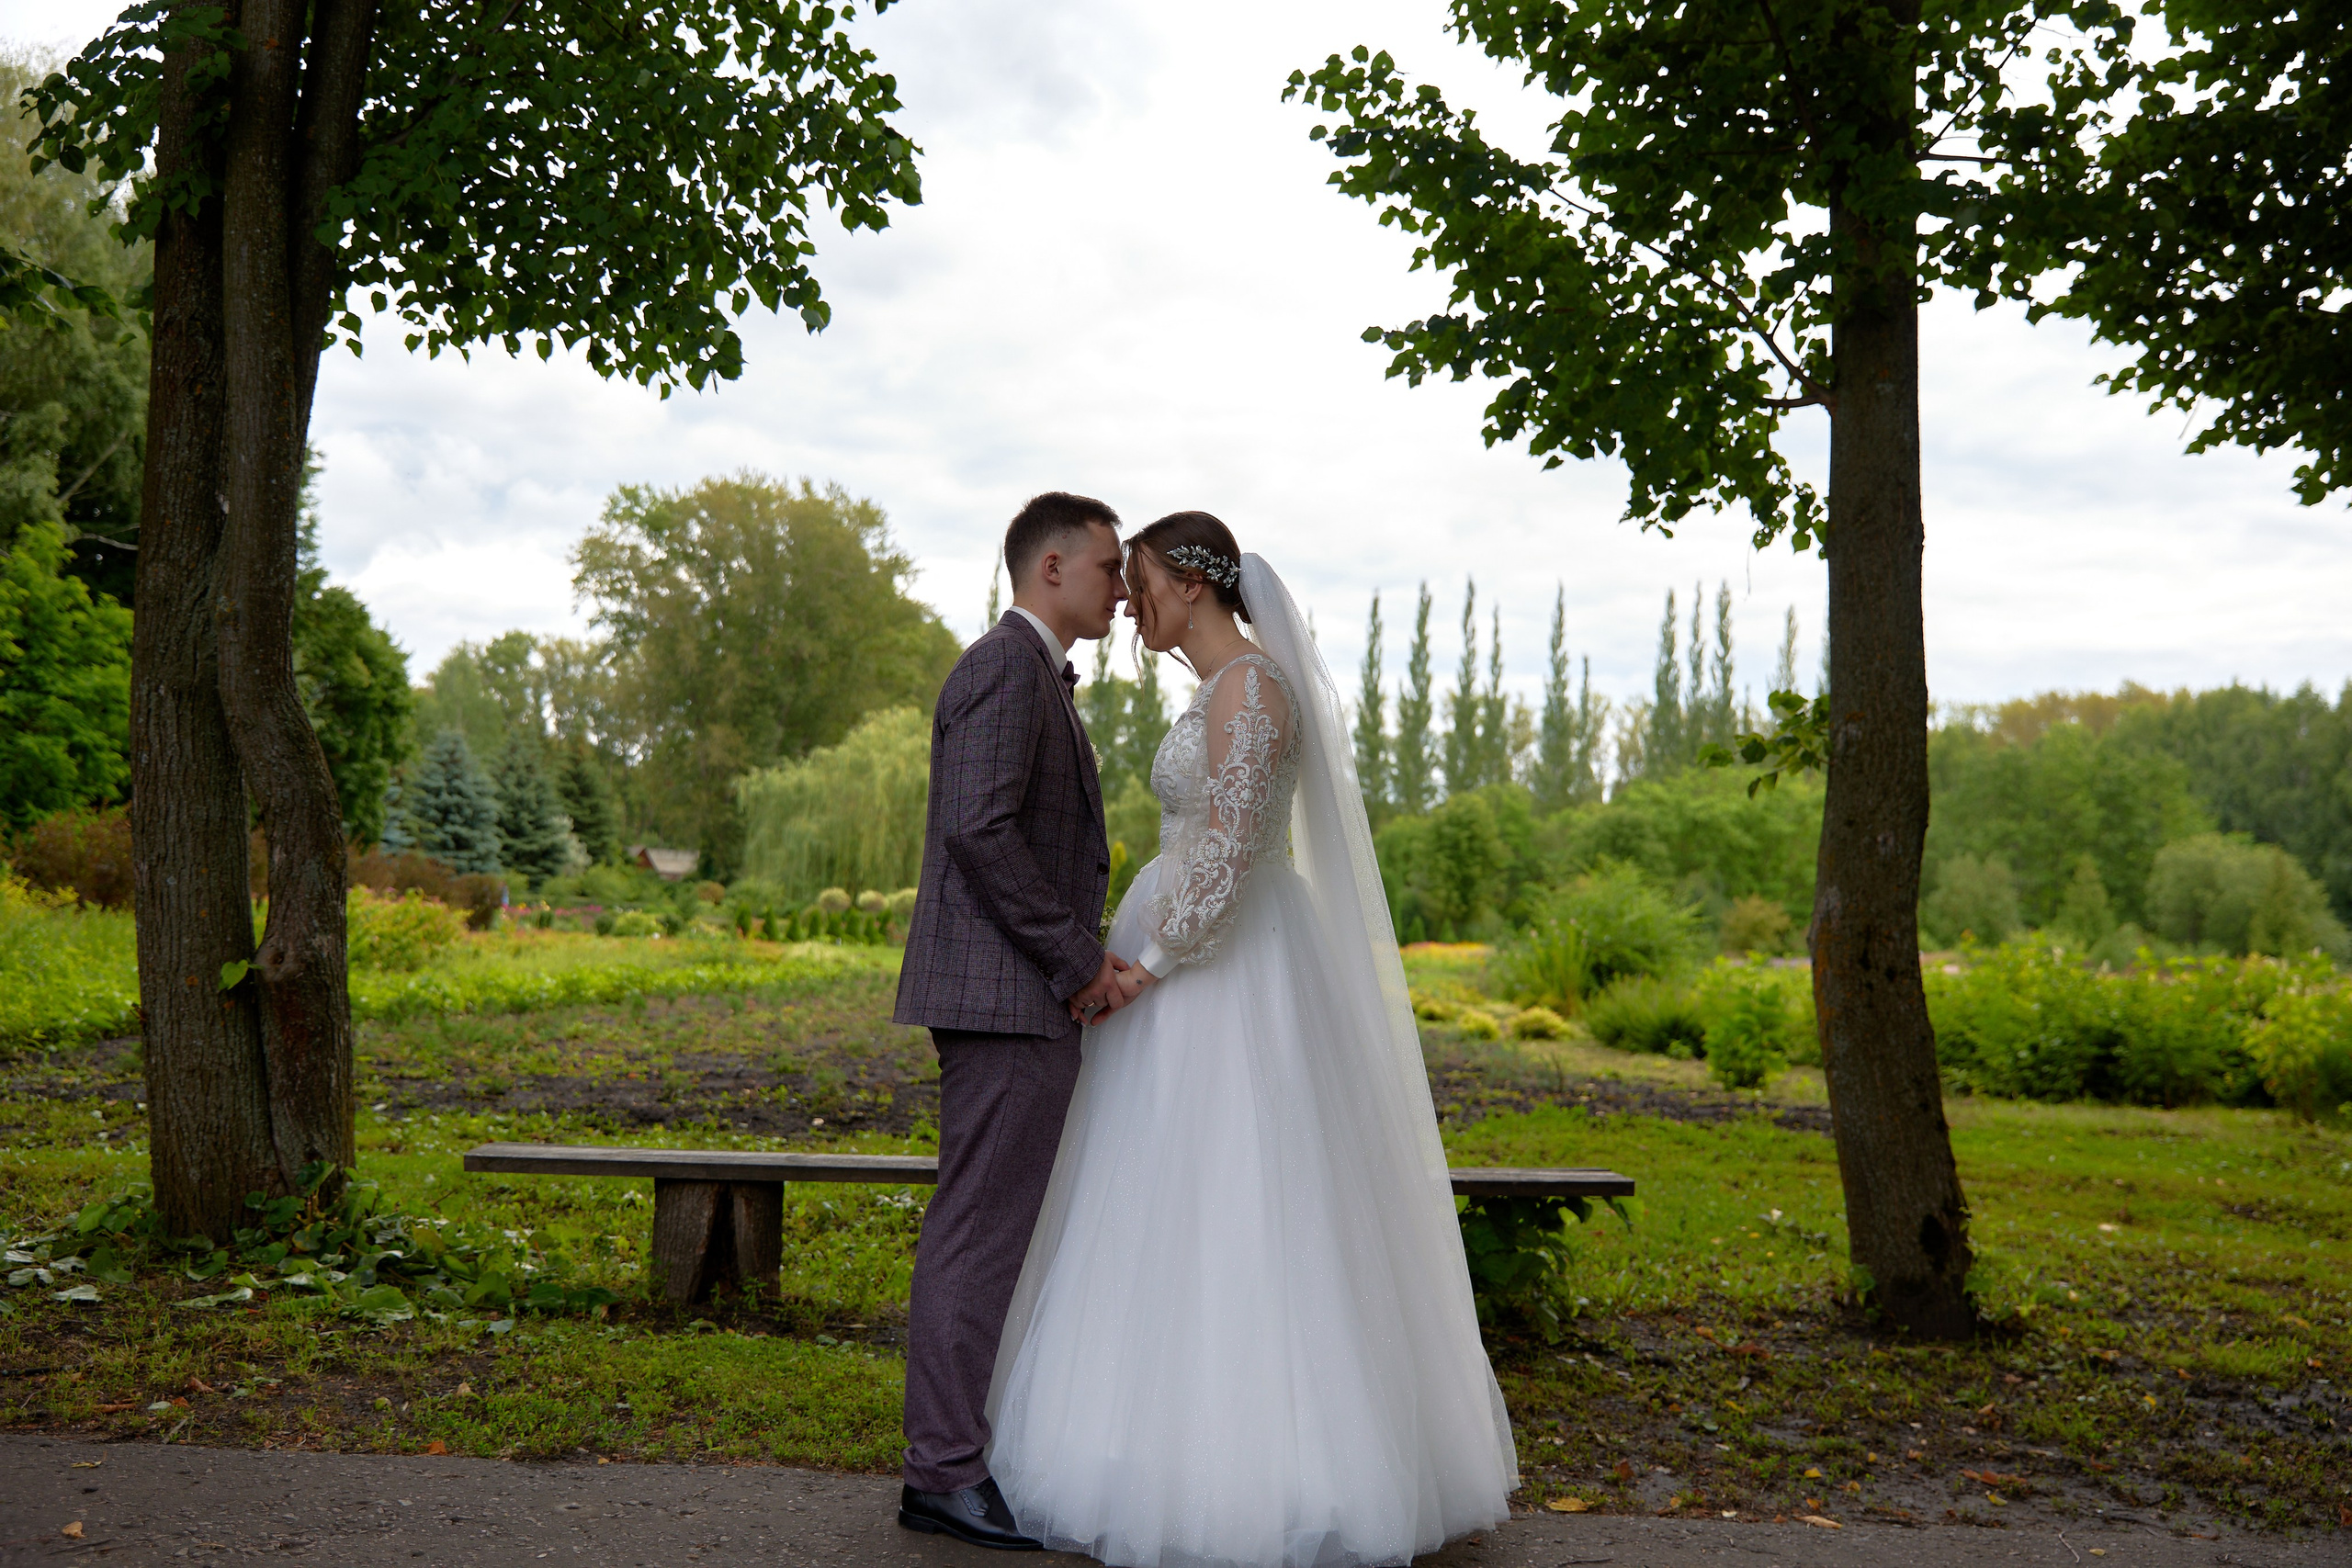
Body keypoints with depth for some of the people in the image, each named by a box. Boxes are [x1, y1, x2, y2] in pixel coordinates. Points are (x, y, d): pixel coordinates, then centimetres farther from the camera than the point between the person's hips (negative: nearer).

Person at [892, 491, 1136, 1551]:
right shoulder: (1008, 667, -11)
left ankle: (963, 1447, 22)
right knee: (983, 1229, -5)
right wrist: (1078, 960, -17)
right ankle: (946, 1472, 3)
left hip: (1019, 995, 11)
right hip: (1007, 996, -11)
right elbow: (980, 829, -22)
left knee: (991, 1227, 14)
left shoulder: (1028, 674, 22)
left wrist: (1081, 958, 13)